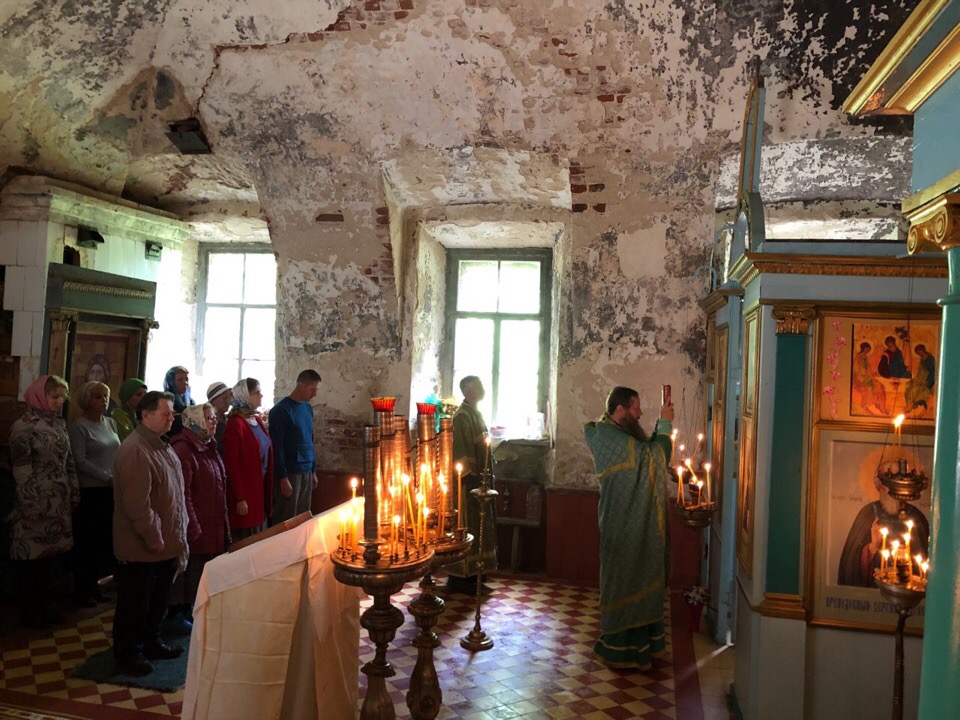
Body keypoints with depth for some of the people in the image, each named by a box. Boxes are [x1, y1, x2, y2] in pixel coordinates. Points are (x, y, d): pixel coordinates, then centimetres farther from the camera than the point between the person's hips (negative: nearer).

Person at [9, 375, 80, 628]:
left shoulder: (59, 424, 11)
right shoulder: (24, 426, -10)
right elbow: (21, 469, -13)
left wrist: (74, 494, 14)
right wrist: (30, 505, -15)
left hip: (58, 502, 6)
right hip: (37, 503, -6)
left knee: (49, 554, 11)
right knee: (33, 555, 2)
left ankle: (44, 606, 22)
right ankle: (31, 612, 15)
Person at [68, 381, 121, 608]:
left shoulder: (110, 423, 11)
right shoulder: (79, 426, -7)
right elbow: (80, 461, -13)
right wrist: (108, 478, -16)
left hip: (111, 491, 6)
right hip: (90, 491, -6)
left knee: (106, 540, 9)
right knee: (87, 541, 3)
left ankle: (93, 585, 23)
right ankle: (80, 591, 16)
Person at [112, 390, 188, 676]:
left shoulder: (161, 446, 11)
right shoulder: (135, 451, -23)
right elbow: (136, 503, -27)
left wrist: (177, 533, 17)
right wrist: (153, 537, -20)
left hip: (165, 543, 10)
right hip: (140, 547, -10)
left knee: (158, 599, 21)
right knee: (135, 603, 6)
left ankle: (151, 642, 36)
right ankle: (128, 654, 21)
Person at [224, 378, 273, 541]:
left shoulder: (257, 420, 10)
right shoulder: (235, 424, -15)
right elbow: (231, 465, -16)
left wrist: (269, 489, 11)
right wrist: (239, 499, -18)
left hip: (261, 487, 8)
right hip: (245, 490, -8)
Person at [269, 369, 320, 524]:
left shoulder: (308, 408, 11)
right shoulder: (281, 410, -12)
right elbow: (277, 447, -14)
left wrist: (313, 471, 15)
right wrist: (283, 477, -17)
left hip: (306, 472, 7)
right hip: (290, 473, -7)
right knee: (286, 521, 0)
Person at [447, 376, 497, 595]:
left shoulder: (475, 413, 14)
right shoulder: (462, 416, -16)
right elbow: (460, 452, -21)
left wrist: (483, 475, 17)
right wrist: (471, 478, -22)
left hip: (477, 478, 10)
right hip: (467, 480, -10)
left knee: (475, 526, 15)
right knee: (464, 527, -4)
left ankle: (469, 573, 24)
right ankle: (458, 577, 4)